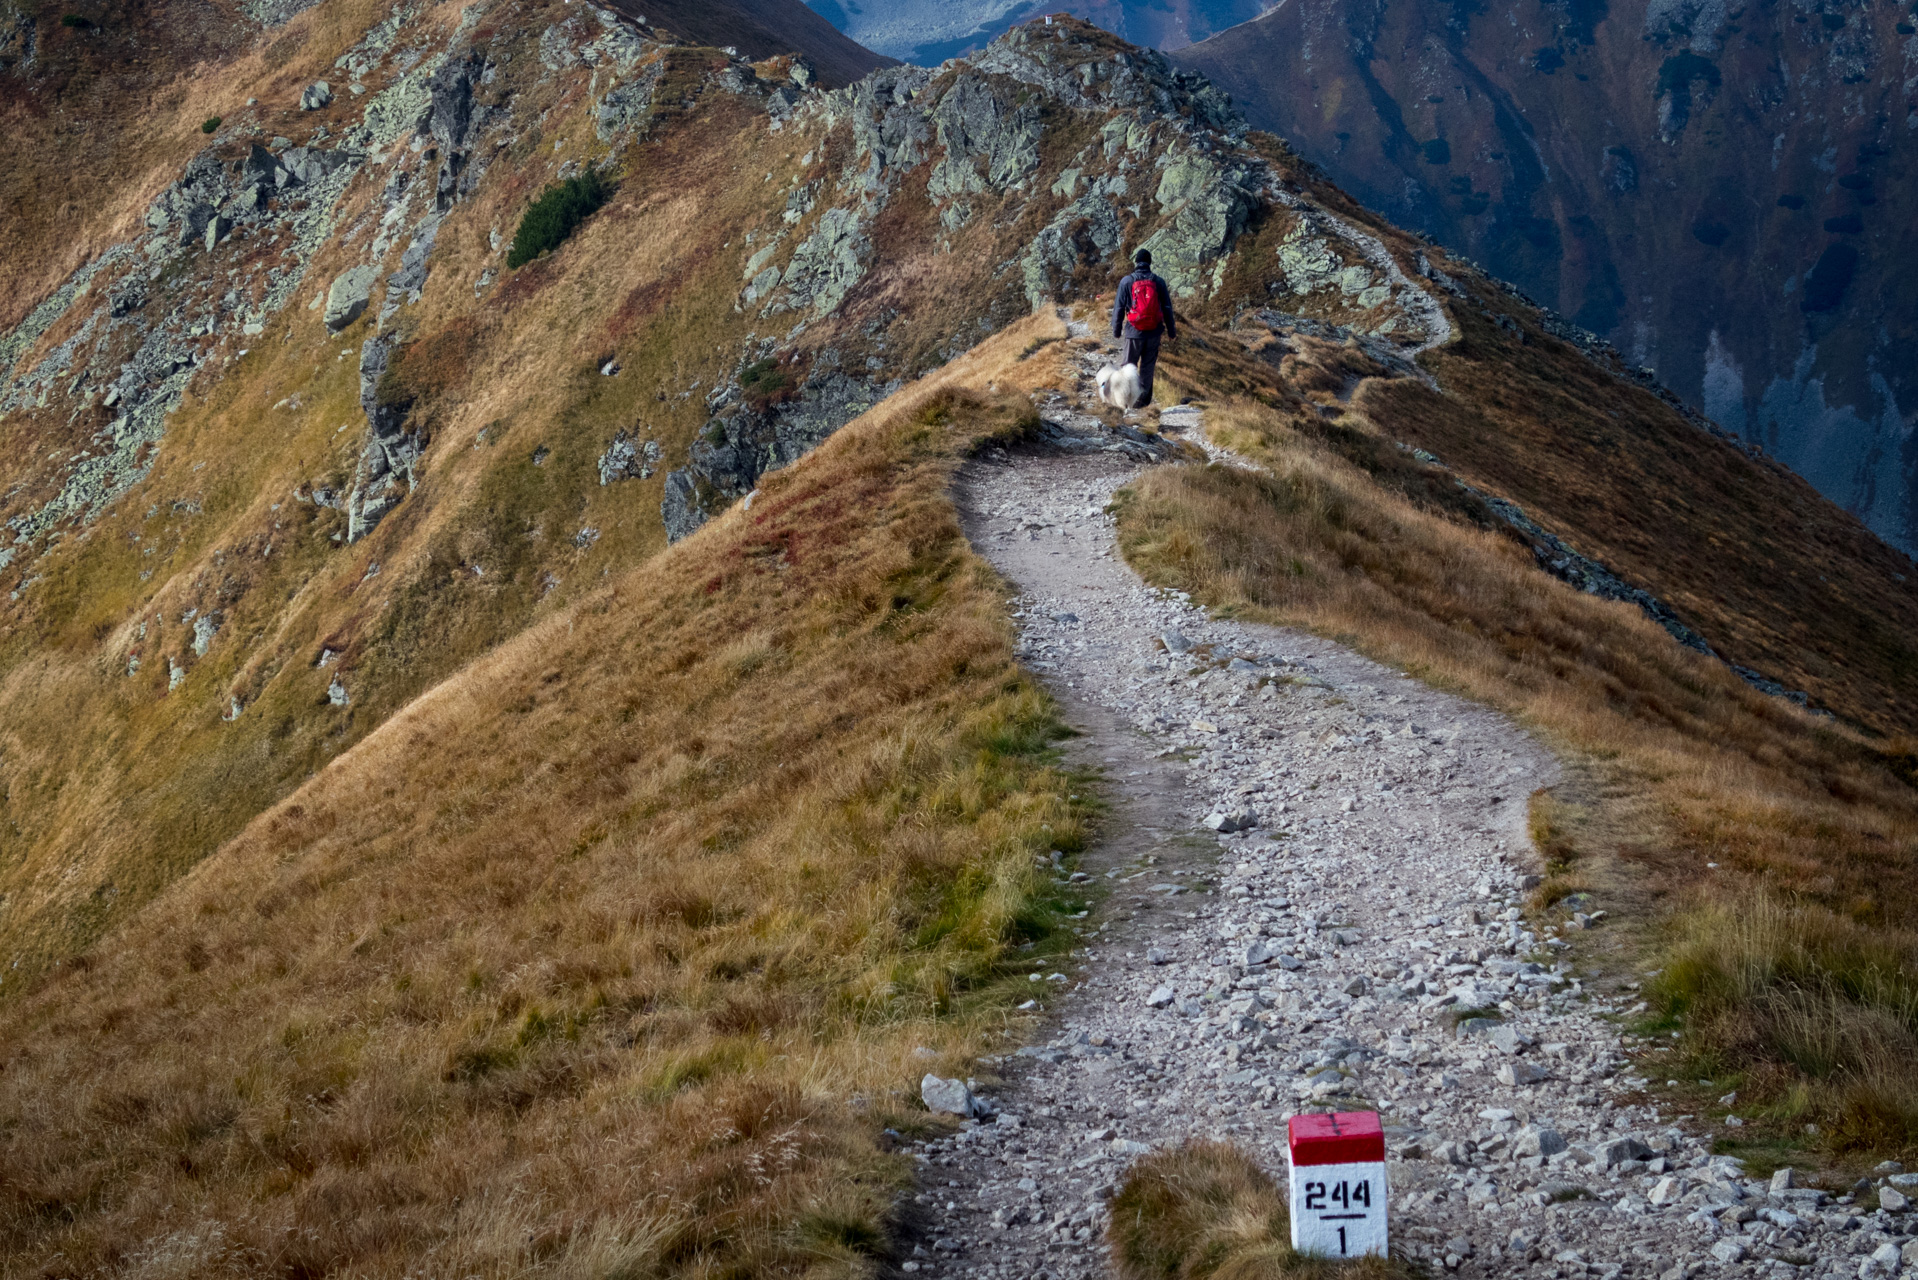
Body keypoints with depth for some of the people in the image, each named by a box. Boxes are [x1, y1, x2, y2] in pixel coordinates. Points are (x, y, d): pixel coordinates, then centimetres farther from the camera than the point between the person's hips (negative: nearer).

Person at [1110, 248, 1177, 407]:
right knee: (1148, 366, 10)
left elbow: (1119, 308, -2)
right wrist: (1171, 331, 13)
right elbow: (1167, 309, 5)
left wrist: (1116, 330, 8)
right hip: (1154, 332, 2)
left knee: (1129, 365, 9)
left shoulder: (1126, 282, -6)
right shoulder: (1158, 282, -1)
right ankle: (1143, 398, 12)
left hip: (1134, 332, -2)